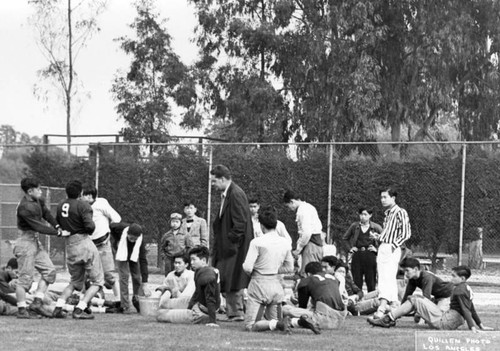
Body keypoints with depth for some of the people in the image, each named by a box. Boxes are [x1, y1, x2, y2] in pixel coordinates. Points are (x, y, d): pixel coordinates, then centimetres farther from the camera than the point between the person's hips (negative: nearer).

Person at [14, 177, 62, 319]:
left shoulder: (38, 201, 6)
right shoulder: (25, 207, -22)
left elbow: (46, 213, 24)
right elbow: (38, 227, -22)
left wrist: (57, 226, 10)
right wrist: (58, 233, -16)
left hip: (36, 242, 9)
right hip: (26, 242, -9)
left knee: (49, 271, 5)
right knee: (26, 277, -5)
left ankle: (37, 302, 7)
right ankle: (22, 310, 1)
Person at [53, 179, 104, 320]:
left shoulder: (61, 206, 8)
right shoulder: (83, 206, -13)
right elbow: (90, 226, -22)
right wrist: (90, 229, -1)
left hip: (70, 247, 7)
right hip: (84, 243, -7)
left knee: (75, 282, 23)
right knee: (97, 282, 5)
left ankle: (58, 308, 7)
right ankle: (79, 310, -8)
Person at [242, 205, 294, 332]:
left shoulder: (257, 242, -14)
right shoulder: (285, 243, 3)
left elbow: (247, 268, -17)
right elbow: (289, 268, 13)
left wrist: (252, 273, 6)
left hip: (259, 284, -5)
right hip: (276, 285, 5)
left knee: (250, 326, -4)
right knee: (273, 320, 17)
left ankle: (276, 324, -29)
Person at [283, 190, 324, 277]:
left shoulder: (303, 210, -15)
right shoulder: (307, 207, 16)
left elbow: (307, 233, -22)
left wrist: (298, 249, -14)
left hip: (311, 243, -10)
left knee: (305, 274, -13)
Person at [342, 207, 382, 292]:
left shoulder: (376, 227, 1)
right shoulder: (354, 226, 7)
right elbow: (345, 238, 21)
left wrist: (377, 248, -3)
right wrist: (350, 247, 10)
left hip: (370, 256, -2)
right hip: (357, 255, 2)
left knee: (371, 282, -2)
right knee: (357, 281, 1)